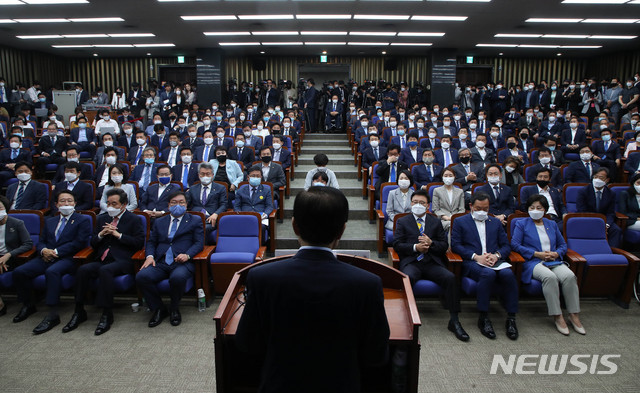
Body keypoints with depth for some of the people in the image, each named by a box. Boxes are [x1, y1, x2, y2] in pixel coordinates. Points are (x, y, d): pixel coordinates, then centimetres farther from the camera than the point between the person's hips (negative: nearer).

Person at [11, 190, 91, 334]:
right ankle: (28, 305, 7)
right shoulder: (50, 221, 26)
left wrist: (56, 252, -12)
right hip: (46, 258, 6)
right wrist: (43, 250, -4)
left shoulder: (83, 220, 6)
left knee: (52, 271, -36)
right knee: (19, 271, -16)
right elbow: (41, 242, 21)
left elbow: (79, 243, -6)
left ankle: (53, 314, -32)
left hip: (67, 258, -6)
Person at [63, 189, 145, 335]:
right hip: (102, 260, 5)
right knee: (83, 269, -24)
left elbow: (139, 242, -5)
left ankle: (107, 314, -26)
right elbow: (93, 244, 22)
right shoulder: (102, 218, 22)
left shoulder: (133, 219, 6)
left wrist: (119, 235, -11)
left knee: (105, 270, -35)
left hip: (121, 261, -5)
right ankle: (79, 312, -13)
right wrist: (101, 234, 0)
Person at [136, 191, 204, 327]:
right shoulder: (159, 222, 25)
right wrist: (150, 256, -1)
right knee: (141, 276, -25)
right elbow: (151, 242, 21)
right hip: (160, 263, 4)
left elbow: (199, 243, 5)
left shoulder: (195, 221, 14)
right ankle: (159, 309, -3)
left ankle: (174, 309, -5)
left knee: (178, 277, -37)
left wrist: (187, 255, -14)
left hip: (182, 262, -3)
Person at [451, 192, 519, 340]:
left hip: (495, 261, 3)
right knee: (488, 274, -36)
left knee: (508, 274, -31)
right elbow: (455, 245, 1)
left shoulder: (495, 222, 24)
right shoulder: (460, 222, 13)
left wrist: (496, 255, -6)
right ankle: (483, 318, -25)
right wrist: (476, 256, -11)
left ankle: (511, 318, -19)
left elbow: (506, 246, 18)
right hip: (472, 262, -3)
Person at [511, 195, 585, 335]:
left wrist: (556, 253, -1)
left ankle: (574, 315, -17)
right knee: (550, 277, -35)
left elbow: (563, 245, 23)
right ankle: (557, 316, -27)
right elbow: (515, 245, -2)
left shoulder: (552, 224, 23)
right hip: (533, 262, -4)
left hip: (554, 261, 4)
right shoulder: (521, 224, 10)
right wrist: (537, 254, -9)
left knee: (569, 276, -28)